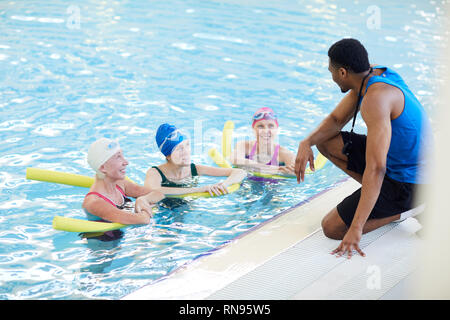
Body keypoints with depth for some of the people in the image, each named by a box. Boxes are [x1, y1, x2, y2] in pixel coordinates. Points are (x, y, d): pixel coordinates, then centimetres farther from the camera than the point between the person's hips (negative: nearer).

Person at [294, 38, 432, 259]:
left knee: (332, 228, -10)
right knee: (325, 141, 12)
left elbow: (376, 169, -35)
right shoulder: (371, 74, 0)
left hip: (407, 183, -10)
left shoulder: (377, 97, -30)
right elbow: (336, 119, 12)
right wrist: (306, 143, -9)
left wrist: (356, 228, -35)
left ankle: (406, 210, -3)